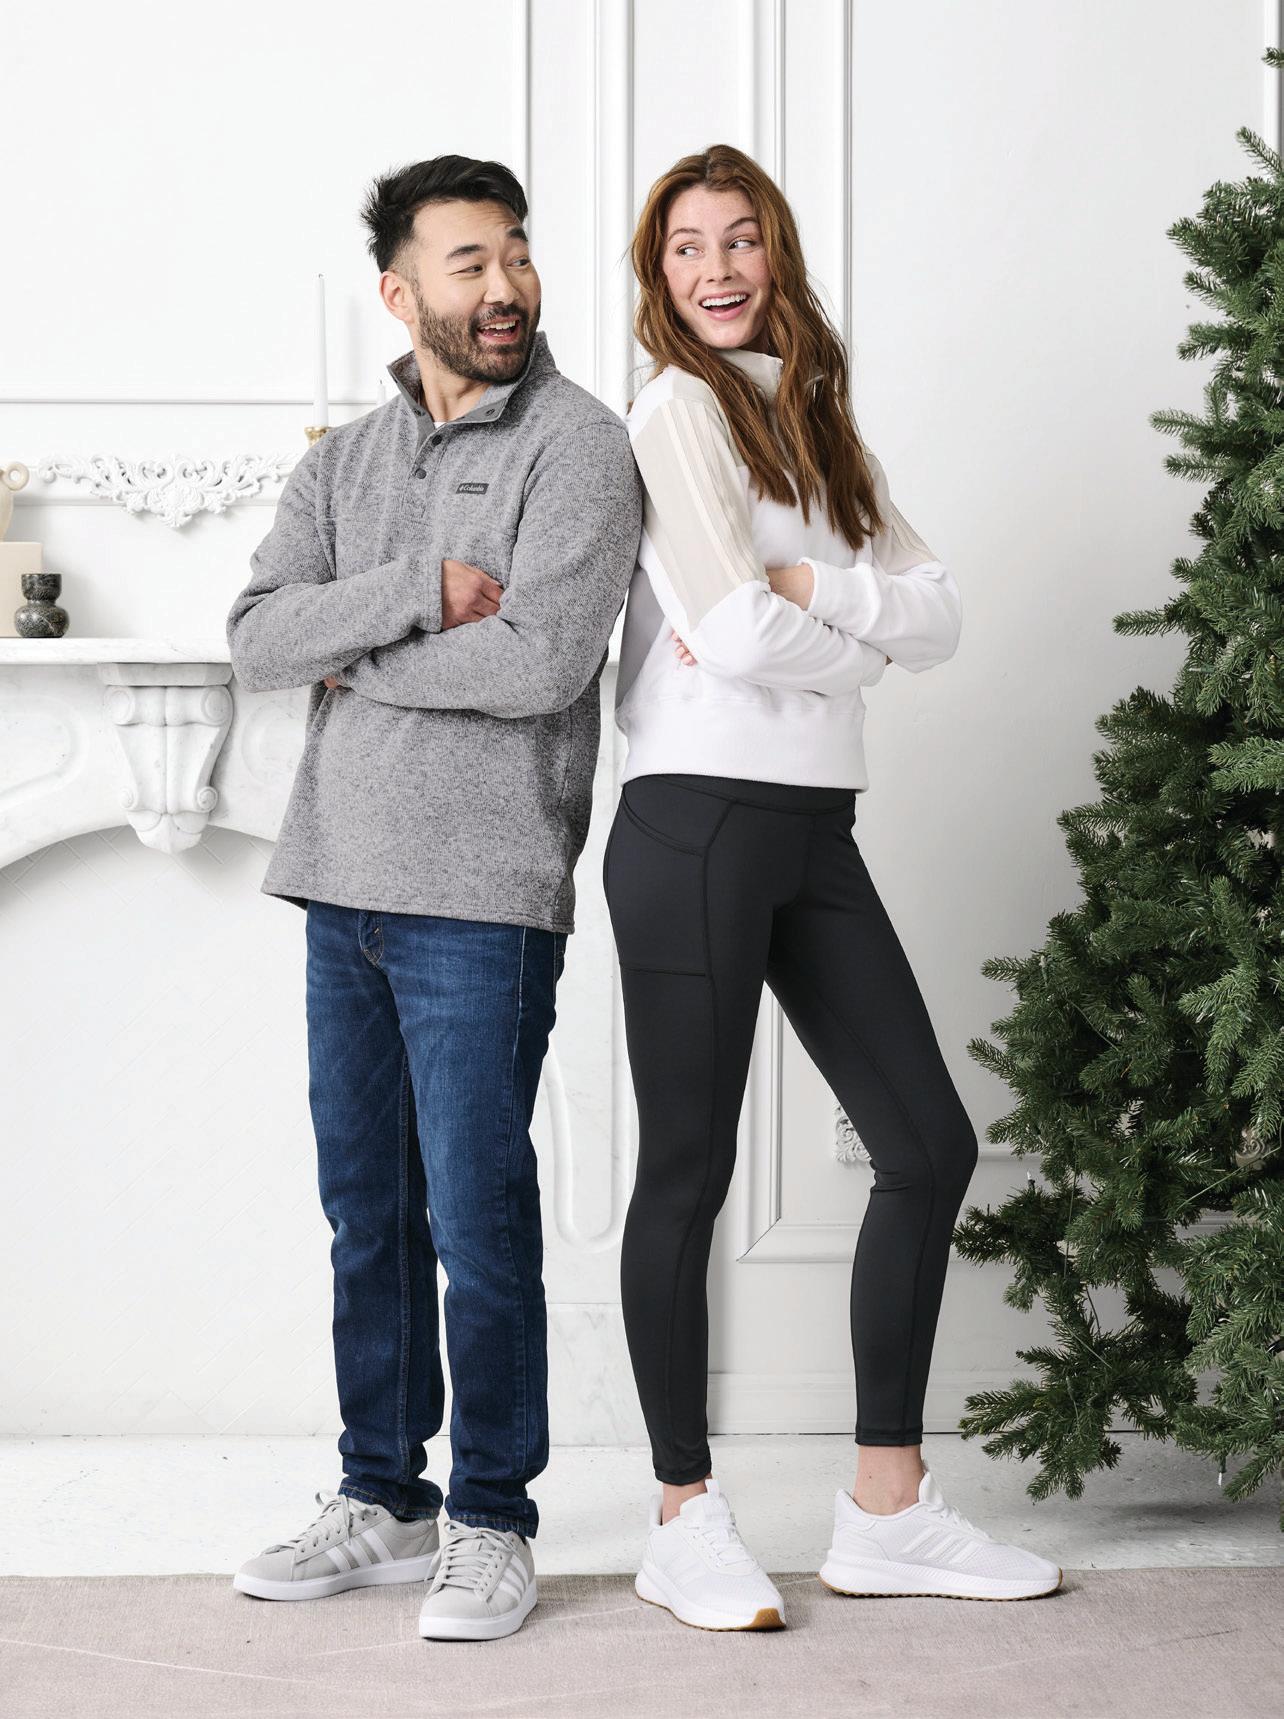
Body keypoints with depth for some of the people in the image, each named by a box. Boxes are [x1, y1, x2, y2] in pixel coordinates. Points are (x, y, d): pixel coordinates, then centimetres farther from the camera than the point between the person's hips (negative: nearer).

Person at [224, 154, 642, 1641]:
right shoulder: (345, 461, 14)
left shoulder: (575, 444, -4)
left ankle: (493, 1521, 10)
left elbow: (540, 658, -18)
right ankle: (382, 1500, 25)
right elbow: (256, 638, 0)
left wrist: (354, 661, -6)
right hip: (344, 882, 6)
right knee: (366, 1212, 13)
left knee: (477, 1219, -3)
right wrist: (419, 593, -13)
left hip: (481, 896, -6)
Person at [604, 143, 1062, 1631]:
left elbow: (938, 622, 7)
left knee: (929, 1144, 7)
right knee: (688, 1170, -1)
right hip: (700, 822, -8)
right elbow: (736, 630, -17)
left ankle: (886, 1510, 15)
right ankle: (686, 1520, 11)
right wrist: (858, 642, 0)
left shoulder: (821, 429, 17)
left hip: (816, 830, 8)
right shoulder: (679, 407, -5)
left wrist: (807, 592, -9)